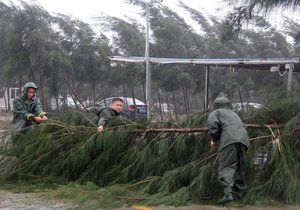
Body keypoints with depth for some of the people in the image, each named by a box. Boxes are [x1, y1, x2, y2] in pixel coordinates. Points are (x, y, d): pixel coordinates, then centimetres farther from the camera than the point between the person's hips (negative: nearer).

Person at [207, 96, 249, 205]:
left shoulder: (216, 112, 20)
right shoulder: (234, 114, 40)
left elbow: (213, 124, -1)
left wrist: (214, 139, 13)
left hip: (229, 139, -6)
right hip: (243, 139, 7)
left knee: (226, 167, -12)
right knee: (238, 168, 15)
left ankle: (228, 193, -29)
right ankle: (238, 194, 19)